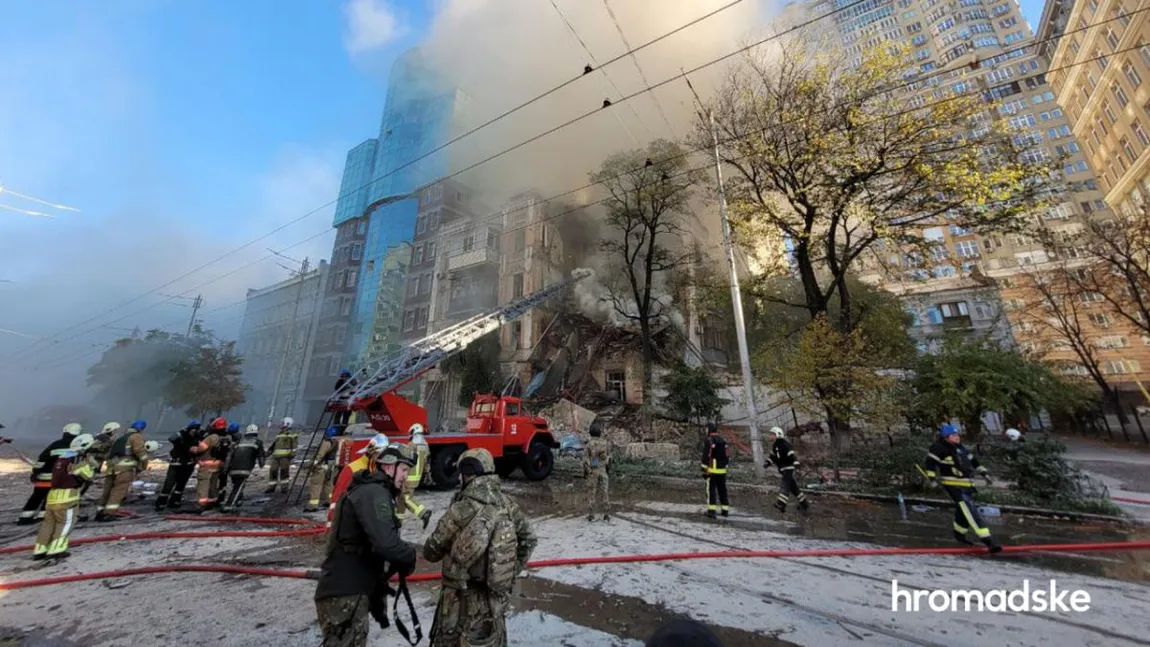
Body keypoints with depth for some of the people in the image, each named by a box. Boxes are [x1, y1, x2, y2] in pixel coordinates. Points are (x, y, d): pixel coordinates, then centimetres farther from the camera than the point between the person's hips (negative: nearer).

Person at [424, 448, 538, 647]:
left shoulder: (461, 511, -25)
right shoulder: (509, 505, -10)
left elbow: (431, 552, -10)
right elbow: (529, 540, 2)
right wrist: (512, 571, 11)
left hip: (462, 600, -4)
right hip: (496, 596, 4)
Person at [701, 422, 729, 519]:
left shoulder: (708, 441, -12)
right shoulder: (723, 441, 10)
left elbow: (706, 457, -15)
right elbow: (726, 456, 14)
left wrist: (704, 470, -11)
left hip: (712, 470, -6)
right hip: (722, 470, 6)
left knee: (711, 489, -2)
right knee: (722, 490, 14)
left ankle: (711, 510, -4)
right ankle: (725, 510, 20)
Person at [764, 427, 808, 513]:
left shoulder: (785, 445, -17)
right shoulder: (775, 446, 10)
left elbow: (792, 455, -27)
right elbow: (772, 456, 19)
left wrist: (796, 463, -38)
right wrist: (768, 463, 8)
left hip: (788, 468, -9)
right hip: (782, 469, 9)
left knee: (785, 485, -17)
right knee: (793, 487, 16)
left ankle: (781, 504, -26)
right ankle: (804, 503, 28)